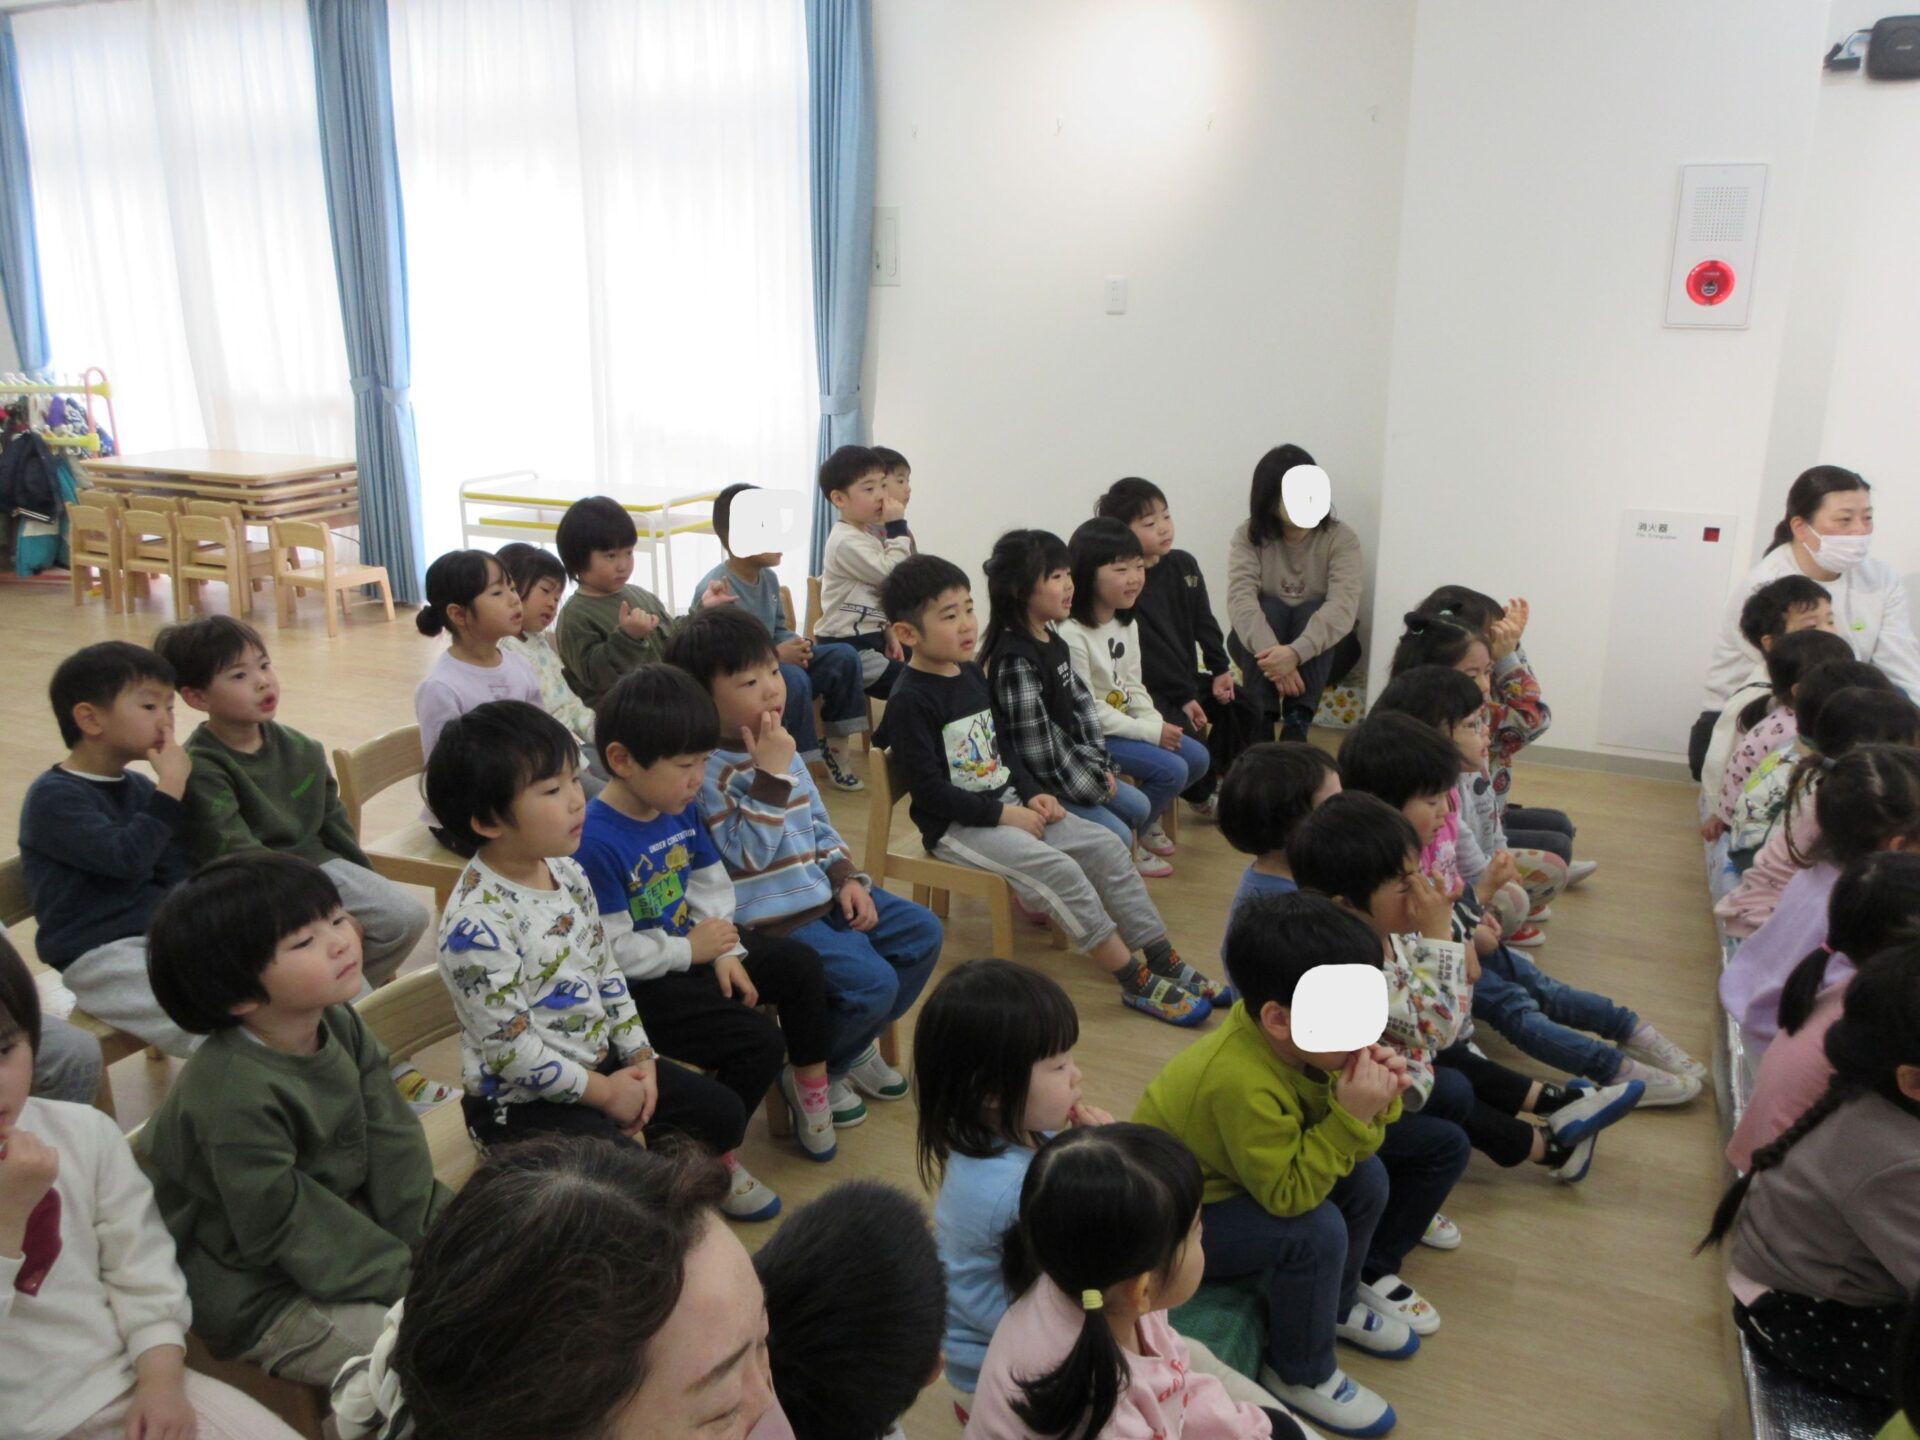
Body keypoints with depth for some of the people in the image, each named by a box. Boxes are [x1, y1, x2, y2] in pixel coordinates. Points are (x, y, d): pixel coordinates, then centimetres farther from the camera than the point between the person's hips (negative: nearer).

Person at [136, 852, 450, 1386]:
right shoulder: (233, 1096, -29)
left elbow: (392, 1138, -4)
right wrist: (406, 1279, -18)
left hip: (345, 1232, 8)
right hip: (260, 1294, -8)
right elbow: (283, 1230, -23)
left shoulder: (340, 1024, -6)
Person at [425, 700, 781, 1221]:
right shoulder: (477, 923, -28)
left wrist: (639, 1056, 0)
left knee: (724, 1112, 9)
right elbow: (509, 1048, -25)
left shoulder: (566, 873, -1)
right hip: (520, 1097, -8)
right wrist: (602, 1091, -16)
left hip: (600, 1061, 8)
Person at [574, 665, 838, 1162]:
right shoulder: (595, 841, -28)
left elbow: (711, 887, 9)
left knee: (800, 964, 10)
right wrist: (692, 950, -16)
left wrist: (725, 952, -5)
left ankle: (809, 1081, 32)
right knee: (759, 1040, -18)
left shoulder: (682, 808, -1)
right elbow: (611, 952, -26)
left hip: (692, 948, 9)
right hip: (638, 987, -9)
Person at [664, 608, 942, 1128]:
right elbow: (748, 854, -25)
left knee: (922, 932, 7)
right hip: (773, 919, -9)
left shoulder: (781, 748, 8)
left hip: (821, 892, 9)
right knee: (872, 981, -20)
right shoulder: (707, 769, -19)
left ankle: (858, 1043, 24)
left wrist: (846, 877, 4)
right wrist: (770, 774, -27)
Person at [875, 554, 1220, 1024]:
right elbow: (929, 790, -20)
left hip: (1010, 807, 9)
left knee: (1106, 846, -3)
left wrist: (1033, 793, 3)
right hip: (956, 827, -9)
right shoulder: (909, 700, -16)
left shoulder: (971, 674, 11)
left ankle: (1163, 959, 1)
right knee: (1059, 870, -26)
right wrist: (1003, 814, -19)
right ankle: (1135, 981, -16)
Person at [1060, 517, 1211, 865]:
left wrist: (1158, 724, -8)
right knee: (1171, 770, -17)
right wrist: (1150, 731, -20)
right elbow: (1085, 710, -23)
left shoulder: (1127, 625, 6)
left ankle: (1146, 817, 23)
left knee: (1198, 758, 5)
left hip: (1126, 725, 9)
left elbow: (1134, 687, 11)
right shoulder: (1072, 635, -24)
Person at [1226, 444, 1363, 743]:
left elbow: (1343, 605, -29)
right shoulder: (1247, 537, -9)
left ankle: (1296, 728, -43)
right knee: (1268, 608, -30)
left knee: (1312, 610, -31)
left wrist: (1296, 652, -46)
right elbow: (1240, 599, -26)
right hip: (1261, 645, 0)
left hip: (1323, 648, 0)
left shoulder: (1341, 537, -12)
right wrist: (1272, 653, -44)